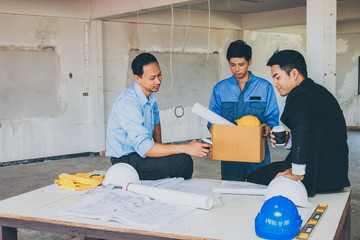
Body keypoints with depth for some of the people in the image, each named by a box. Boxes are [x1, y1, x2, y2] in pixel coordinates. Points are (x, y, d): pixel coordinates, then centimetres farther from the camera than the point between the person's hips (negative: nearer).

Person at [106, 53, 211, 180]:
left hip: (141, 150, 9)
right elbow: (144, 147, -35)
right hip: (125, 160, -9)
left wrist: (160, 148, 13)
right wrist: (186, 148, -36)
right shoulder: (127, 104, -28)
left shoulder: (150, 95, 3)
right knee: (184, 162, -22)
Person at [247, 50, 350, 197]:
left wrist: (298, 173, -31)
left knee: (254, 179, 4)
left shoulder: (299, 95, -18)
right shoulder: (319, 91, 13)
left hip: (315, 174, -10)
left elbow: (302, 129, -37)